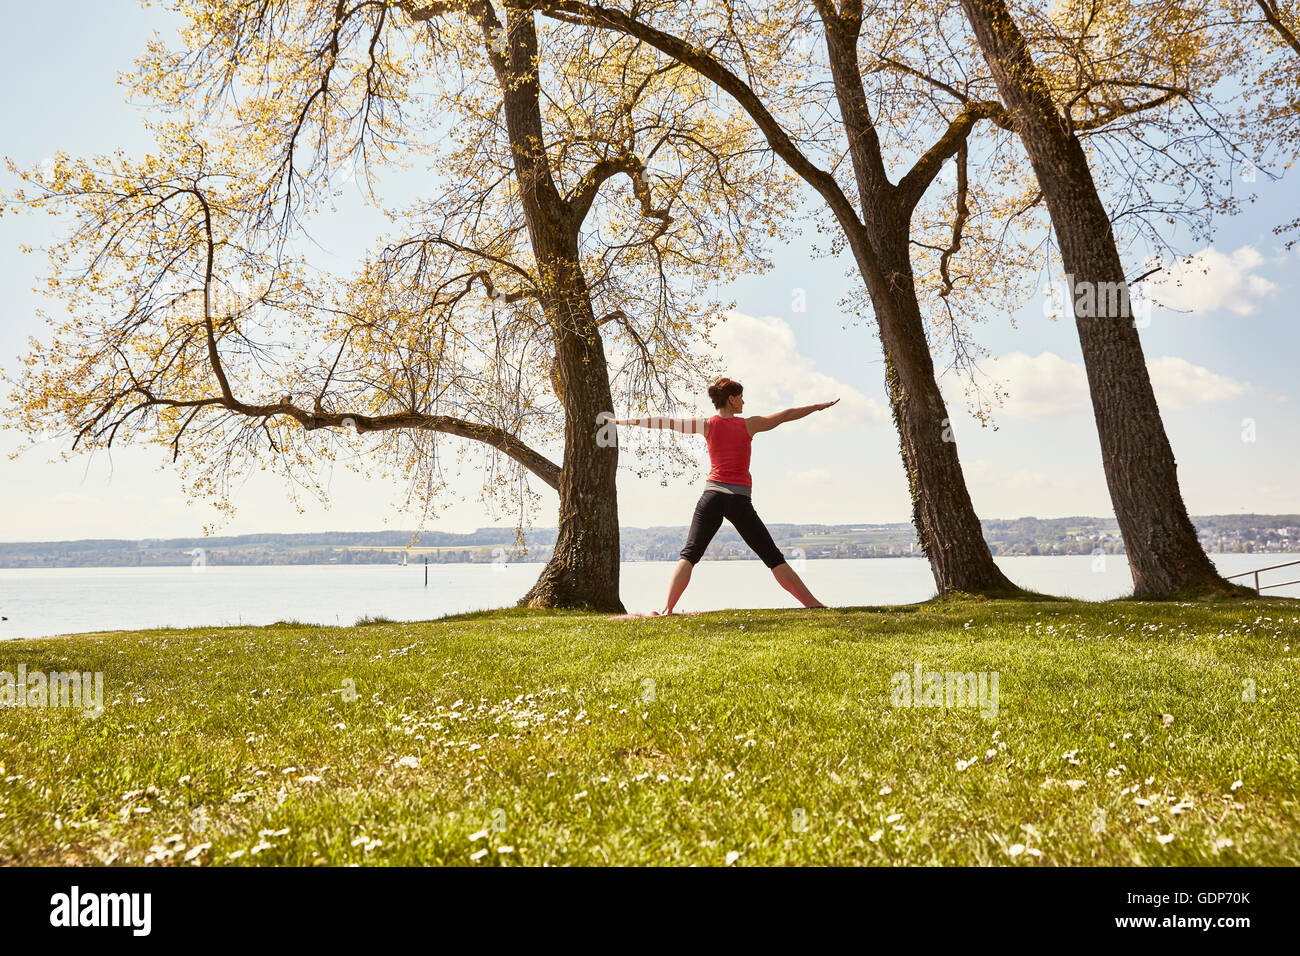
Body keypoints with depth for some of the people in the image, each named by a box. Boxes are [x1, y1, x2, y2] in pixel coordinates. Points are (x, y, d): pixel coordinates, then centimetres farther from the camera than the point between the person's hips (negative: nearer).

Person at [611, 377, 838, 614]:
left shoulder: (708, 425, 6)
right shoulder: (749, 425, 3)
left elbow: (664, 422, 5)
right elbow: (786, 415, 13)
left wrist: (623, 421, 11)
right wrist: (819, 406, 27)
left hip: (712, 494, 1)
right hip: (739, 499, -1)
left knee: (688, 555, 2)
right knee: (774, 558, 4)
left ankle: (667, 608, -13)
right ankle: (812, 604, 7)